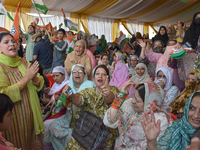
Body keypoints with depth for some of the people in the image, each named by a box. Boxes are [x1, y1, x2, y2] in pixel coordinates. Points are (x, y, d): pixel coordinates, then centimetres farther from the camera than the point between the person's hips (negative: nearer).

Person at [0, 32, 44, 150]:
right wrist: (26, 78, -25)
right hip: (14, 117, -5)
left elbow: (40, 84, 4)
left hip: (31, 114, 5)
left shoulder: (24, 62, 4)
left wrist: (35, 78, -19)